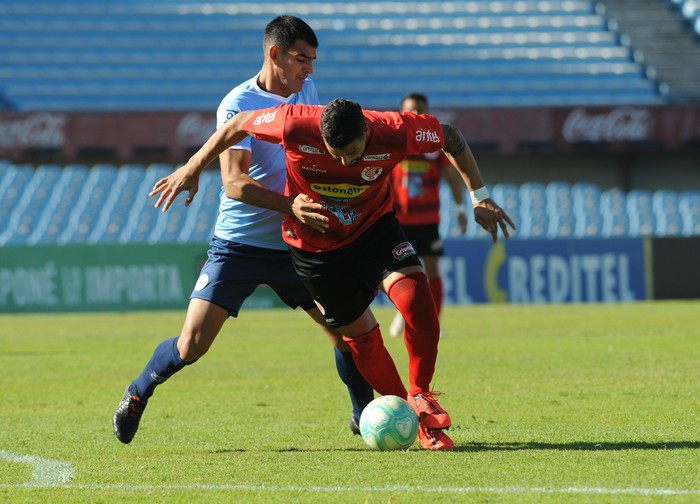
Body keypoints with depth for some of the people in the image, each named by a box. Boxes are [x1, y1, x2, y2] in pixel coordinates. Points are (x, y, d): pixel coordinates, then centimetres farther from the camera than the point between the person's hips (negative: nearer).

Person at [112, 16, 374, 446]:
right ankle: (139, 393, 18)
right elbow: (234, 183, -26)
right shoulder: (237, 105, -15)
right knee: (192, 345, -10)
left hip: (294, 244, 5)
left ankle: (365, 415, 19)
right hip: (238, 244, -5)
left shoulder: (307, 91, 4)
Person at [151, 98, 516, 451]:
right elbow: (239, 124, -11)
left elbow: (450, 137, -8)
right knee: (359, 333, 1)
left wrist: (480, 196, -7)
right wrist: (191, 169, -5)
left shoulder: (394, 132, -28)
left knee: (416, 297, -24)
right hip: (315, 244, 0)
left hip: (375, 227, 0)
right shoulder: (295, 125, -31)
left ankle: (420, 396, -2)